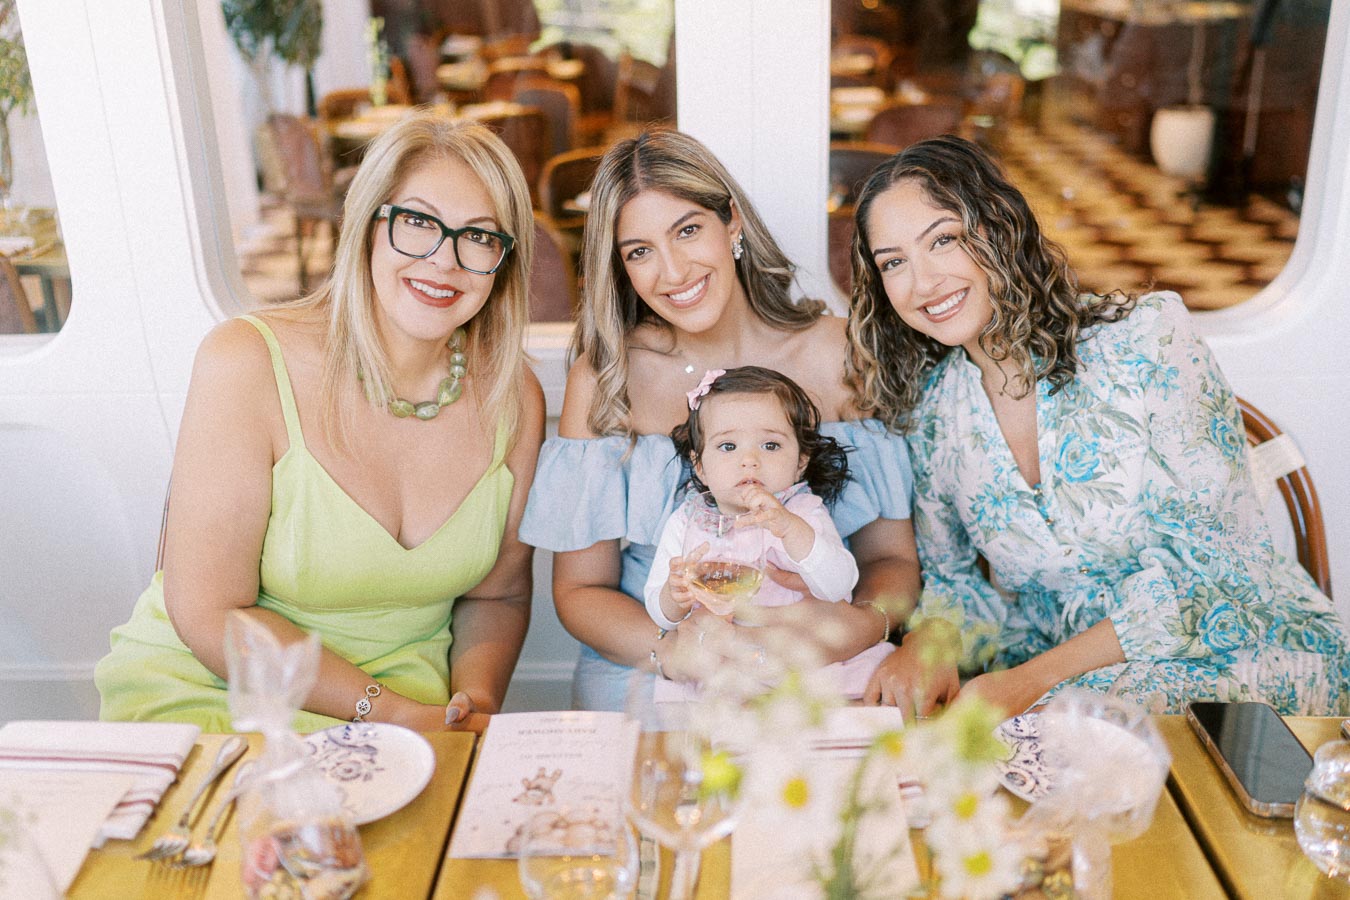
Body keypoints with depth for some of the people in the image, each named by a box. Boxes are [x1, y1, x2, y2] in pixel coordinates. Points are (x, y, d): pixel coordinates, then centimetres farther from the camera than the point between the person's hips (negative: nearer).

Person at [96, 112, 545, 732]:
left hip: (405, 695, 3)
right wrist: (391, 713, -20)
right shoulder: (246, 363, -17)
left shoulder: (514, 398, -7)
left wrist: (475, 701, -13)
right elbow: (209, 614, -15)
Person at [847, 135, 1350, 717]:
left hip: (1244, 653, -4)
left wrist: (1031, 679, -21)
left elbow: (1212, 558, -13)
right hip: (1071, 673, 5)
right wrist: (930, 637, -15)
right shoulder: (929, 411, 1)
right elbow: (952, 580, 11)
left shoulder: (1146, 337, -11)